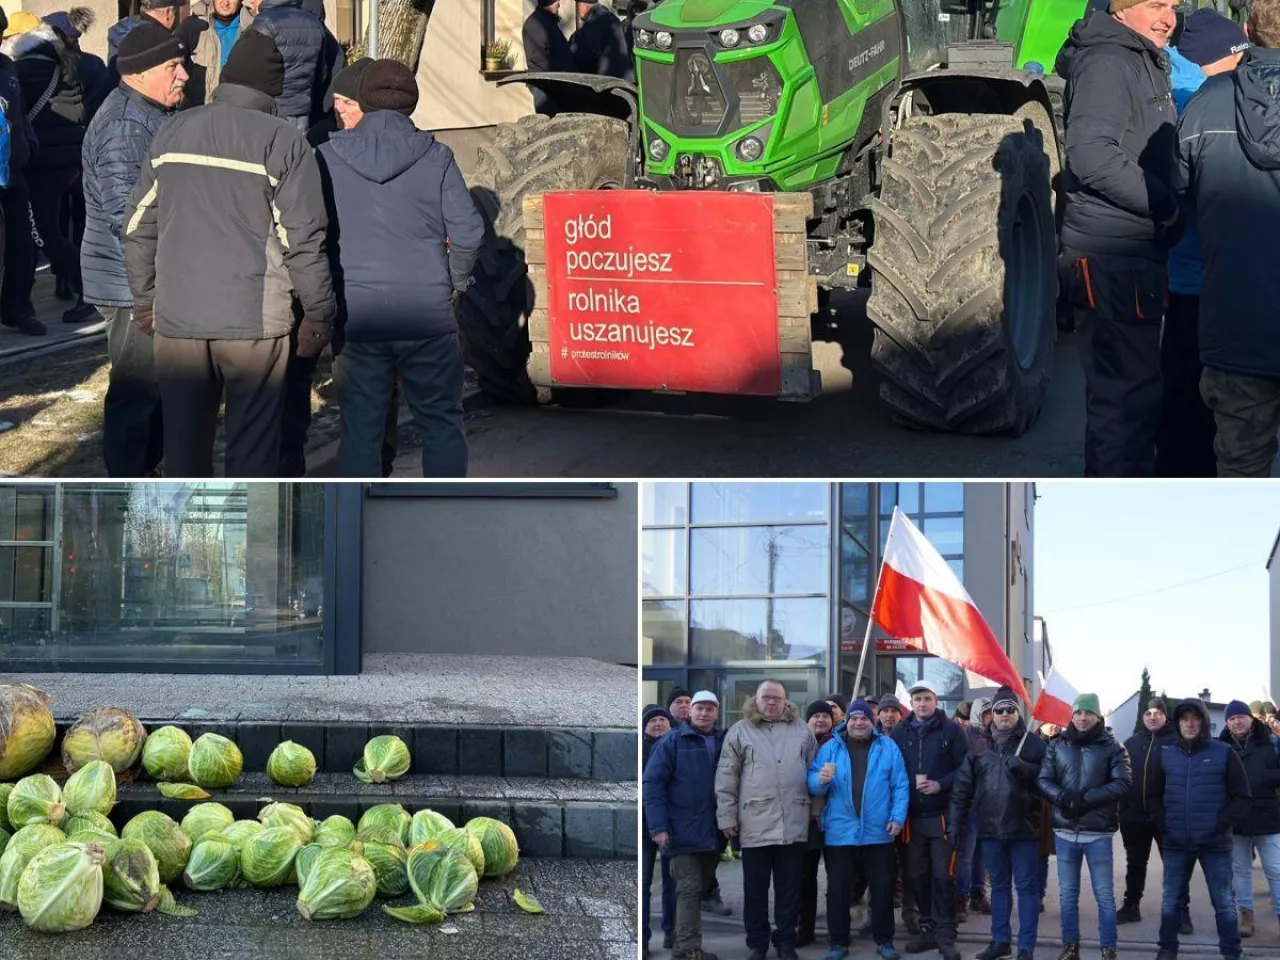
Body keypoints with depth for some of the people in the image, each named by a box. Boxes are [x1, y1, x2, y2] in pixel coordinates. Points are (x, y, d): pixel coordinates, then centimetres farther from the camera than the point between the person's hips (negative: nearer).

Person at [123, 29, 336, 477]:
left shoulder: (173, 132, 7)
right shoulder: (283, 141, -7)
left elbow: (138, 226, 11)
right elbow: (304, 240, -9)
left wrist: (145, 299, 20)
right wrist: (319, 313, 0)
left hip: (177, 317, 4)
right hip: (255, 320, -4)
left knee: (183, 439, 12)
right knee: (252, 445, 4)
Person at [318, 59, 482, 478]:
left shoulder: (330, 156, 0)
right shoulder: (435, 157, -3)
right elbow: (469, 233, -5)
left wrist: (328, 297, 14)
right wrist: (455, 282, 13)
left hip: (355, 315, 1)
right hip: (428, 314, -1)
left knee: (359, 429, 8)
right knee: (441, 424, 12)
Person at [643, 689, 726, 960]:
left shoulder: (723, 742, 8)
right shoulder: (672, 742, -5)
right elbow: (651, 783, -9)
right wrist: (658, 826, -15)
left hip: (712, 832, 5)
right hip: (683, 831, -5)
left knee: (703, 888, 11)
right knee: (689, 889, -7)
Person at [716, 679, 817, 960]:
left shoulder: (801, 730, 10)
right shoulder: (740, 731, 4)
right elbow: (726, 778, 2)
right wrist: (727, 817, -2)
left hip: (793, 824, 1)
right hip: (755, 824, -1)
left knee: (790, 888, 9)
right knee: (755, 889, 6)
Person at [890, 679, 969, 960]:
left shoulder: (951, 730, -1)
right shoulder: (900, 732, 8)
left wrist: (940, 784, -17)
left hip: (942, 815, -3)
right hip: (912, 816, 3)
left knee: (943, 876, -4)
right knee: (918, 875, 9)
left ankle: (945, 935, 2)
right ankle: (928, 929, 20)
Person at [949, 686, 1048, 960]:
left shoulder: (1033, 744, 0)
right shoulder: (979, 746, 9)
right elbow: (963, 786, 7)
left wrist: (1024, 768, -20)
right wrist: (955, 822, 2)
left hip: (1023, 827, -4)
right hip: (990, 828, 4)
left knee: (1026, 886, 1)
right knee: (999, 886, 14)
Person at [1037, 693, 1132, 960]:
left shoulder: (1112, 748, 1)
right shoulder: (1057, 745, 7)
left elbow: (1122, 783, -10)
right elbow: (1043, 780, 2)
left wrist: (1086, 798, -18)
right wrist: (1063, 797, -18)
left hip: (1098, 833, -2)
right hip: (1065, 830, 2)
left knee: (1104, 895, 2)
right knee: (1067, 894, 10)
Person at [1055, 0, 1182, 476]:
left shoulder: (1145, 64, 19)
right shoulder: (1106, 63, -14)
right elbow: (1091, 154, -26)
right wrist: (1166, 206, -19)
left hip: (1137, 250, 11)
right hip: (1113, 254, -11)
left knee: (1122, 388, 18)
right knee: (1128, 391, -9)